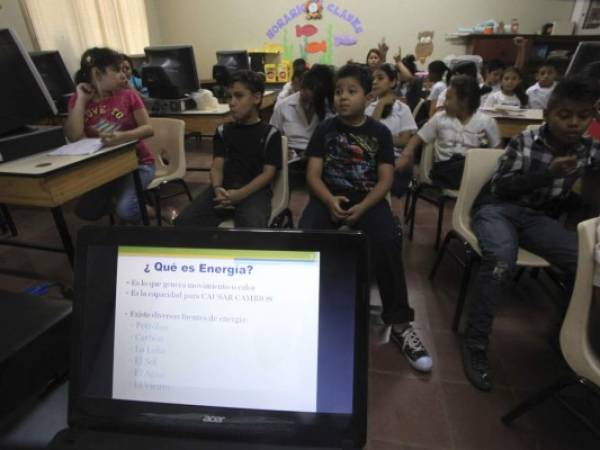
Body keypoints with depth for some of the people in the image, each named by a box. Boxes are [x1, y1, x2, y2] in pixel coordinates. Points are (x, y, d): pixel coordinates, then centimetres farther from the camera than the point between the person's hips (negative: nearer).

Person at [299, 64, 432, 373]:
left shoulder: (380, 132, 5)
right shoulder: (325, 129, 7)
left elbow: (385, 179, -1)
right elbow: (313, 174, 0)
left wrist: (363, 207, -18)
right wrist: (330, 201, -20)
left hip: (368, 199, 0)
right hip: (329, 197, 1)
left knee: (388, 244, -28)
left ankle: (399, 323, -12)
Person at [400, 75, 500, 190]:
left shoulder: (486, 122, 6)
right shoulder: (439, 118, 9)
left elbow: (497, 150, 11)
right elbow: (418, 138, 9)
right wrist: (406, 155, -10)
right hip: (444, 168, -1)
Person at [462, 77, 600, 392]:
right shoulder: (525, 141, -9)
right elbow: (499, 188, -14)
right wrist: (548, 173, -25)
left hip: (537, 217, 4)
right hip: (497, 209, -4)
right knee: (501, 260, -34)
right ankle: (476, 342, -22)